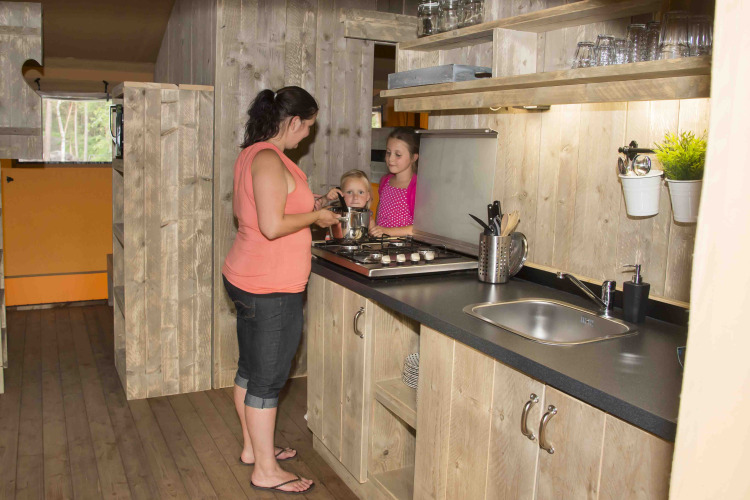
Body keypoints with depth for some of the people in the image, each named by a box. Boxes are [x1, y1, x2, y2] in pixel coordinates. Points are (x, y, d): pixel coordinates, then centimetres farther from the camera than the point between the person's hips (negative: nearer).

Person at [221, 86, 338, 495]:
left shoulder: (251, 154, 12)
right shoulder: (269, 160, -20)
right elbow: (272, 226, -27)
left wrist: (302, 202, 16)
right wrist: (316, 215, -12)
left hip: (244, 279, 10)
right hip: (270, 290, -10)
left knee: (251, 369, 19)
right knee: (268, 378, 1)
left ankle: (252, 447, 35)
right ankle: (266, 471, 15)